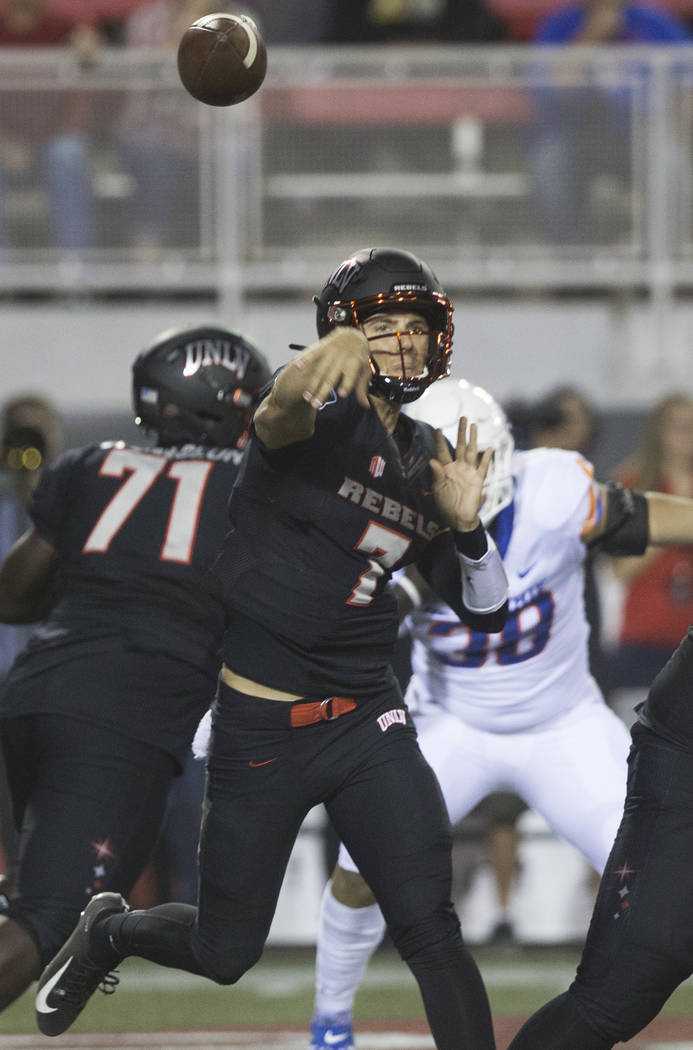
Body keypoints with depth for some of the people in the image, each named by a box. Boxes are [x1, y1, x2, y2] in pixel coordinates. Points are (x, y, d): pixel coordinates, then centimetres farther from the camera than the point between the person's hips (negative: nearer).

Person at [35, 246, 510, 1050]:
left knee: (428, 928, -14)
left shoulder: (427, 462, 7)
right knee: (224, 953, 10)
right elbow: (281, 413, -40)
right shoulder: (327, 420, -12)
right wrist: (327, 358, -64)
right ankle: (108, 931, 42)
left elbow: (485, 613, 12)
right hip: (260, 731, -4)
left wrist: (466, 525, -10)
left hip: (367, 720, 4)